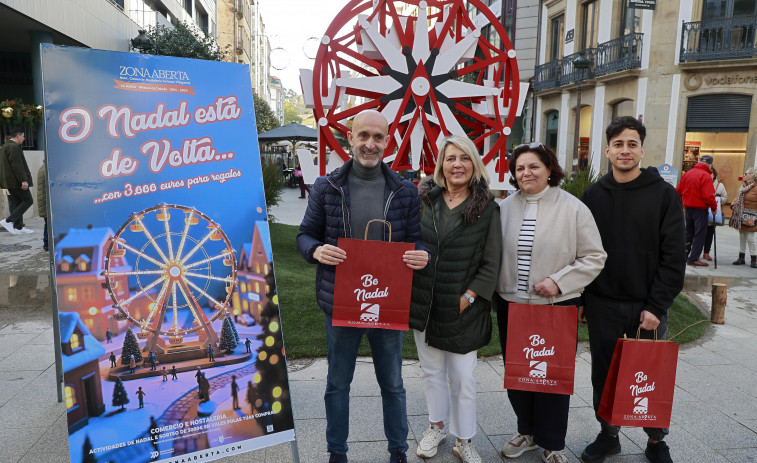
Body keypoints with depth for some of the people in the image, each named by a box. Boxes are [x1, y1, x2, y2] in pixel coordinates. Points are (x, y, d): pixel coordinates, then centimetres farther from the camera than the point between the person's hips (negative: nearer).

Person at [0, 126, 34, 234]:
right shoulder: (14, 147, -15)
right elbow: (17, 165, -22)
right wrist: (23, 180, -23)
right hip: (15, 181, -10)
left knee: (15, 203, 11)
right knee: (28, 200, -5)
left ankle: (19, 227, 13)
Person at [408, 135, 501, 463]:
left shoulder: (486, 208, -5)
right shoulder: (425, 200, 1)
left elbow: (490, 263, -4)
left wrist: (468, 298, -9)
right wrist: (406, 290, 0)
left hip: (462, 309, -2)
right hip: (424, 303, 3)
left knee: (463, 378, 7)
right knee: (432, 371, 17)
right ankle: (437, 427, 37)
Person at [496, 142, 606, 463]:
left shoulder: (573, 208, -7)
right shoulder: (505, 207, 4)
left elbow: (594, 257, -6)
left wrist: (558, 281, -16)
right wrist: (494, 294, 1)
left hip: (557, 307, -3)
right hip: (511, 306, 4)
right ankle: (527, 432, 37)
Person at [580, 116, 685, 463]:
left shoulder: (664, 194, -5)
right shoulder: (593, 196, 3)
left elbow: (674, 257, -8)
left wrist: (657, 305, -13)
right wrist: (579, 299, 2)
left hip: (648, 307, -2)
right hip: (602, 305, 2)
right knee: (604, 374, 13)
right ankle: (608, 434, 32)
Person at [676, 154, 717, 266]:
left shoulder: (687, 174, 6)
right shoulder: (706, 176, -15)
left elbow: (678, 191, 11)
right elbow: (708, 196, -20)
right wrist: (714, 207, -6)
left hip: (688, 207, 7)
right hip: (700, 209, -7)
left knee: (689, 232, 18)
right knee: (700, 233, 1)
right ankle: (693, 258, 1)